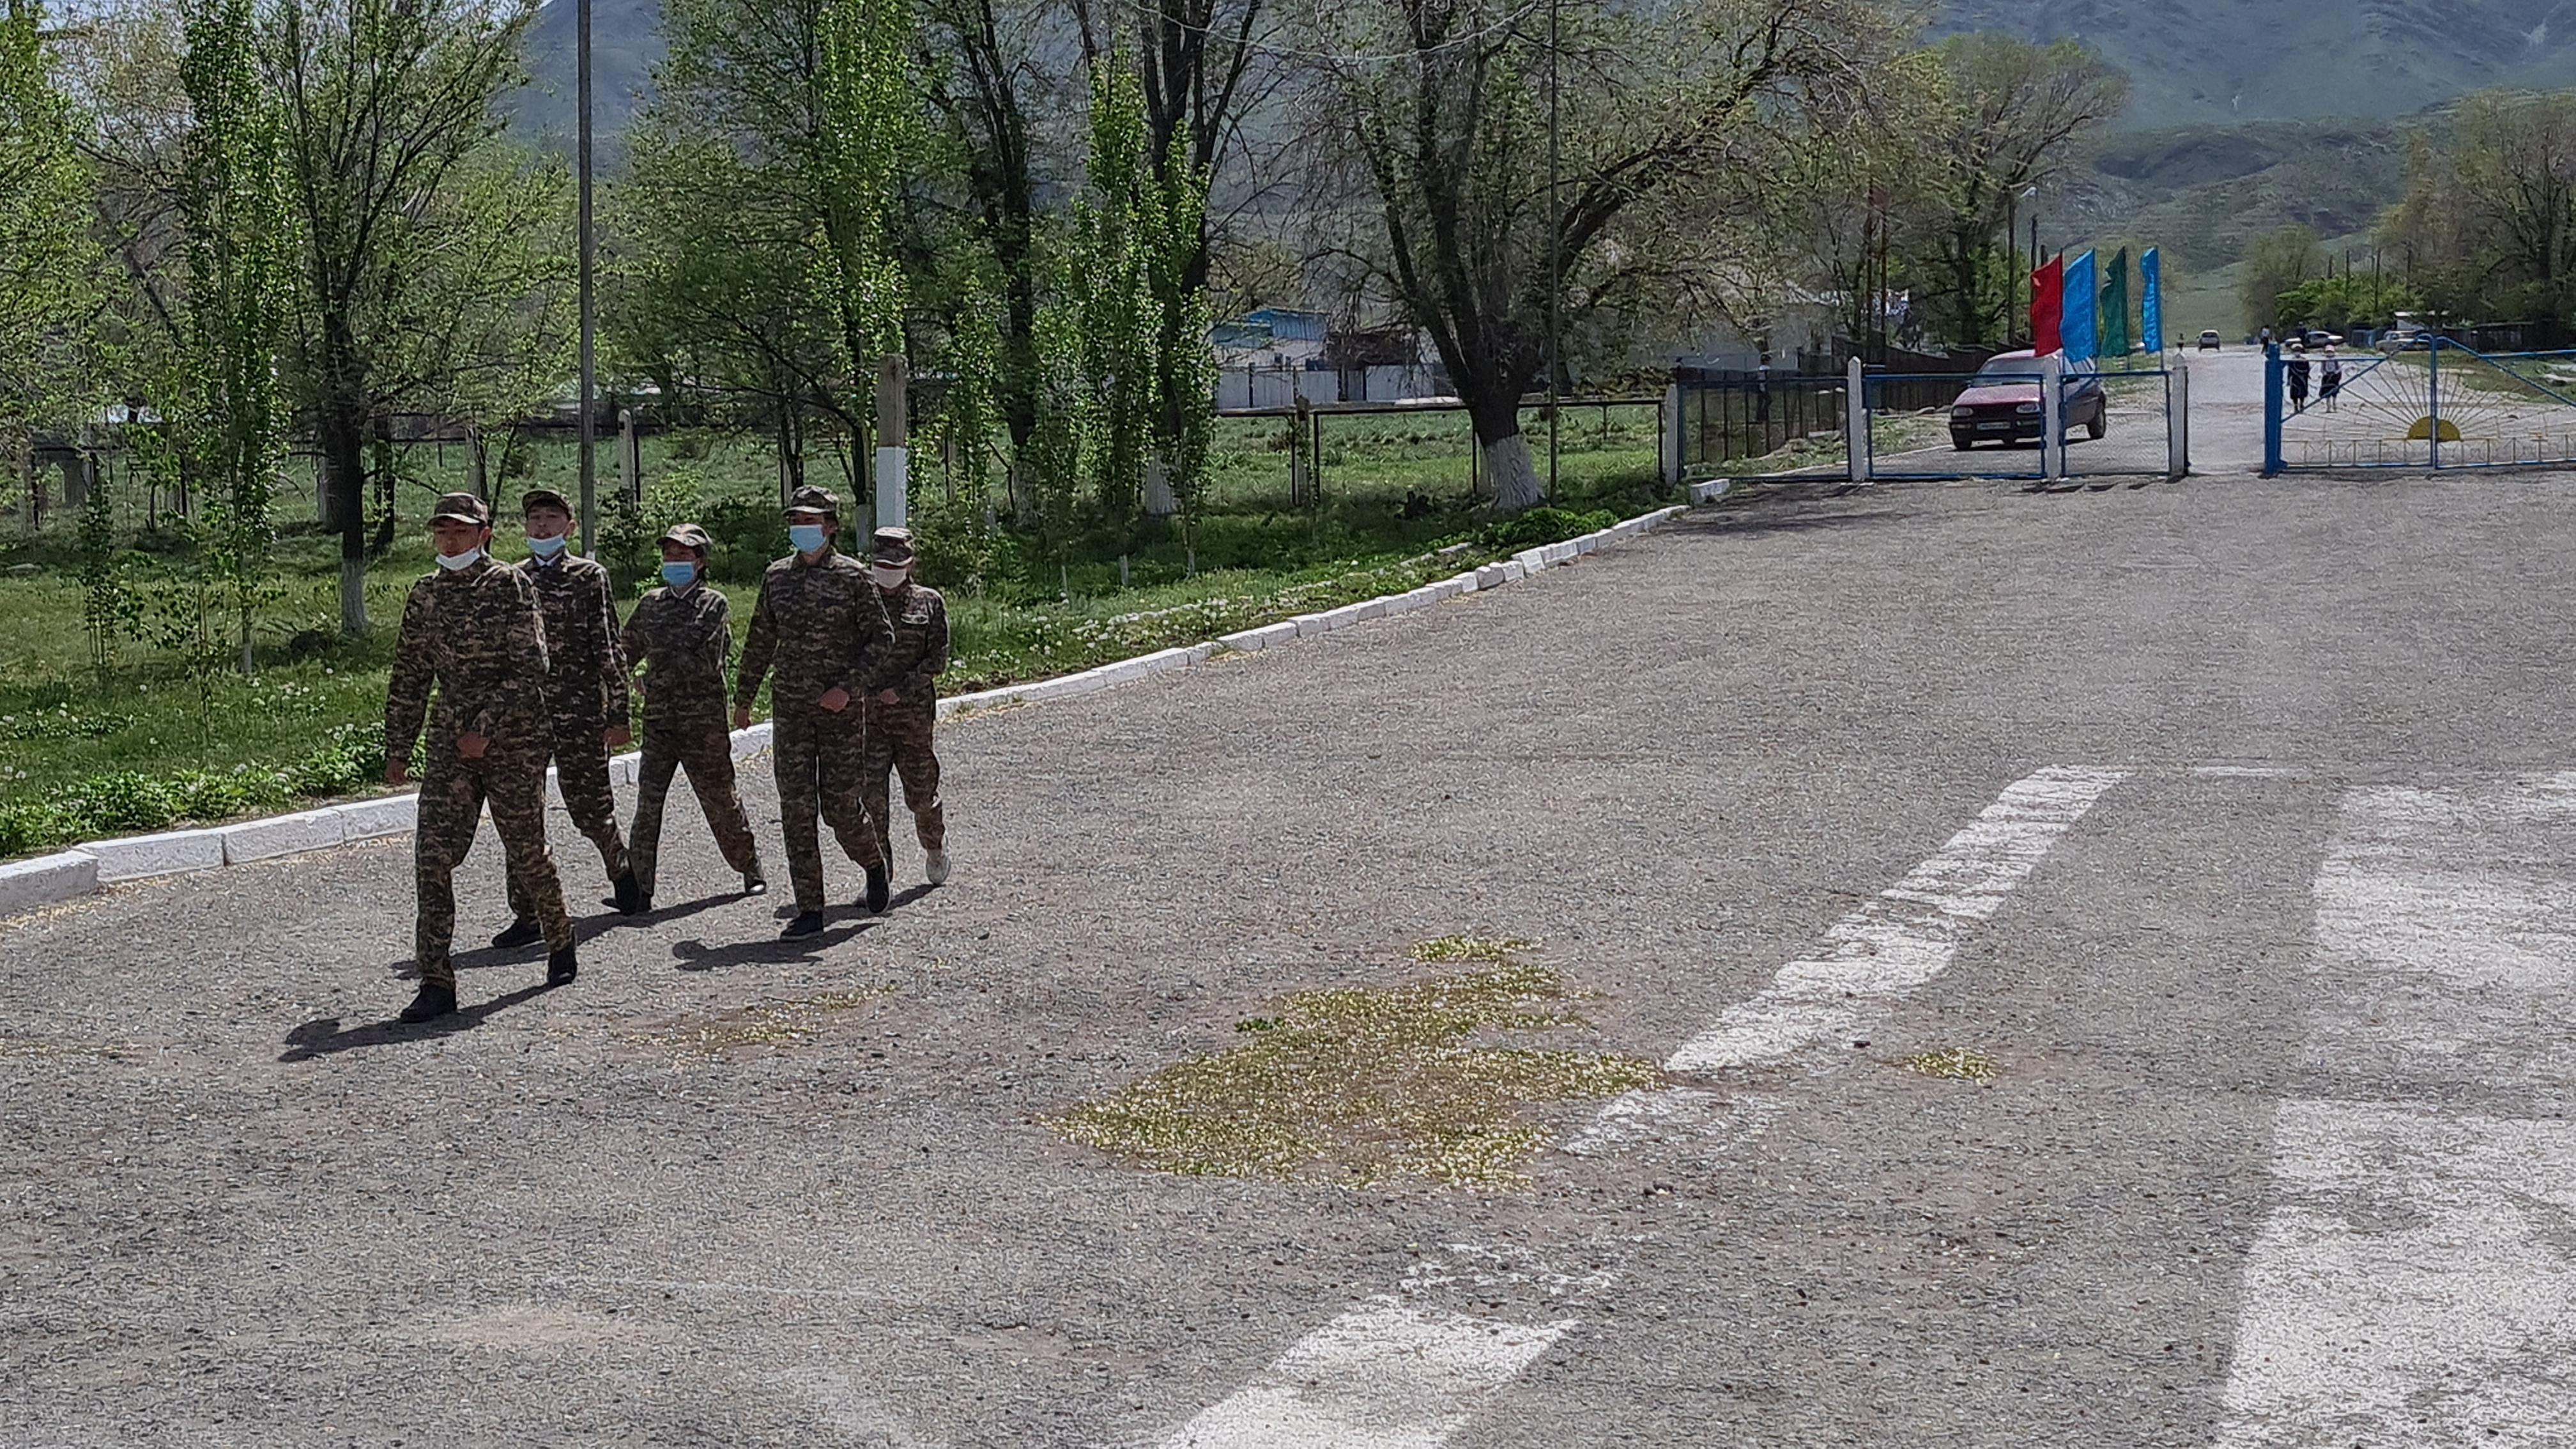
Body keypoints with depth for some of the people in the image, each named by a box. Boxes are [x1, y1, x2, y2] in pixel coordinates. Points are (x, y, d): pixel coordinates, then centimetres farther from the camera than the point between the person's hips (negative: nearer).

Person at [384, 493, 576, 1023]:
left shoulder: (512, 586, -5)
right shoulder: (426, 596, 10)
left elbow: (530, 668, -12)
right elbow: (409, 679, 16)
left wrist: (487, 726, -19)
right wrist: (397, 748, 14)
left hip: (514, 741, -4)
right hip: (448, 742, 4)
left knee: (526, 851, 7)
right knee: (432, 856, -8)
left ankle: (561, 945, 33)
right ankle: (436, 983, -7)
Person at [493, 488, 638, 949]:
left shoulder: (590, 576, 1)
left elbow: (609, 648, -1)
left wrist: (618, 716, -5)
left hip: (580, 710, -3)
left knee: (589, 806, 3)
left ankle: (621, 869, 34)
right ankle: (527, 915, 2)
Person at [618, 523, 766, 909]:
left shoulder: (714, 605, -2)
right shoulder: (650, 604, 12)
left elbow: (708, 662, -10)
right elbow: (627, 649, 21)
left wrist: (660, 675, -10)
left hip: (703, 721, -3)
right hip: (658, 721, 3)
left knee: (719, 798, 8)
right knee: (647, 801, -8)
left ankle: (751, 868, 28)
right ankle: (639, 885, -9)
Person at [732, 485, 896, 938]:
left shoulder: (852, 576, -3)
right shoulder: (777, 576, 9)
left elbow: (880, 638, -4)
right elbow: (760, 642, 19)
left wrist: (850, 687, -15)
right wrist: (743, 698, 21)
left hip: (841, 710, -3)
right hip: (790, 709, 3)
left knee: (840, 804, -1)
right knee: (796, 808, -2)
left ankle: (873, 863, 32)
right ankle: (809, 909, 2)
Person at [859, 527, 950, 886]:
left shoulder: (929, 603, 4)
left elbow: (937, 659, -2)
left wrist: (902, 689, -12)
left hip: (913, 712, -1)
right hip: (866, 713, 1)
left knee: (921, 794, 8)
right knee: (872, 796, -8)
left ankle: (935, 848, 37)